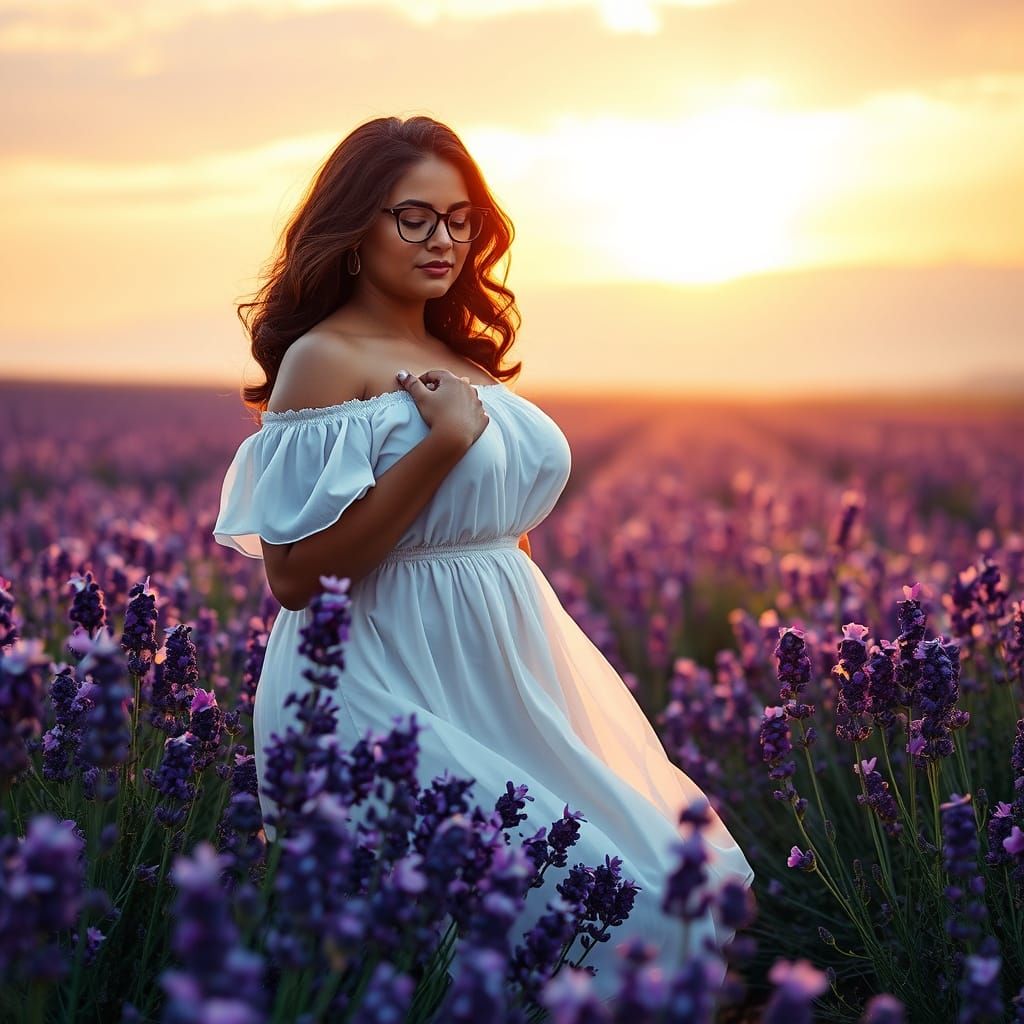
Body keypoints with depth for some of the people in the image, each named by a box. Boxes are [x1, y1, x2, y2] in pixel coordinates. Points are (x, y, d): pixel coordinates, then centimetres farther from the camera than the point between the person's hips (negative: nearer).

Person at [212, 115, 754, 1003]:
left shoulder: (461, 355, 13)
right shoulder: (325, 359, -11)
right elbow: (295, 574, -20)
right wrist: (442, 442, -20)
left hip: (504, 679, 9)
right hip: (395, 694, -8)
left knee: (655, 870, 9)